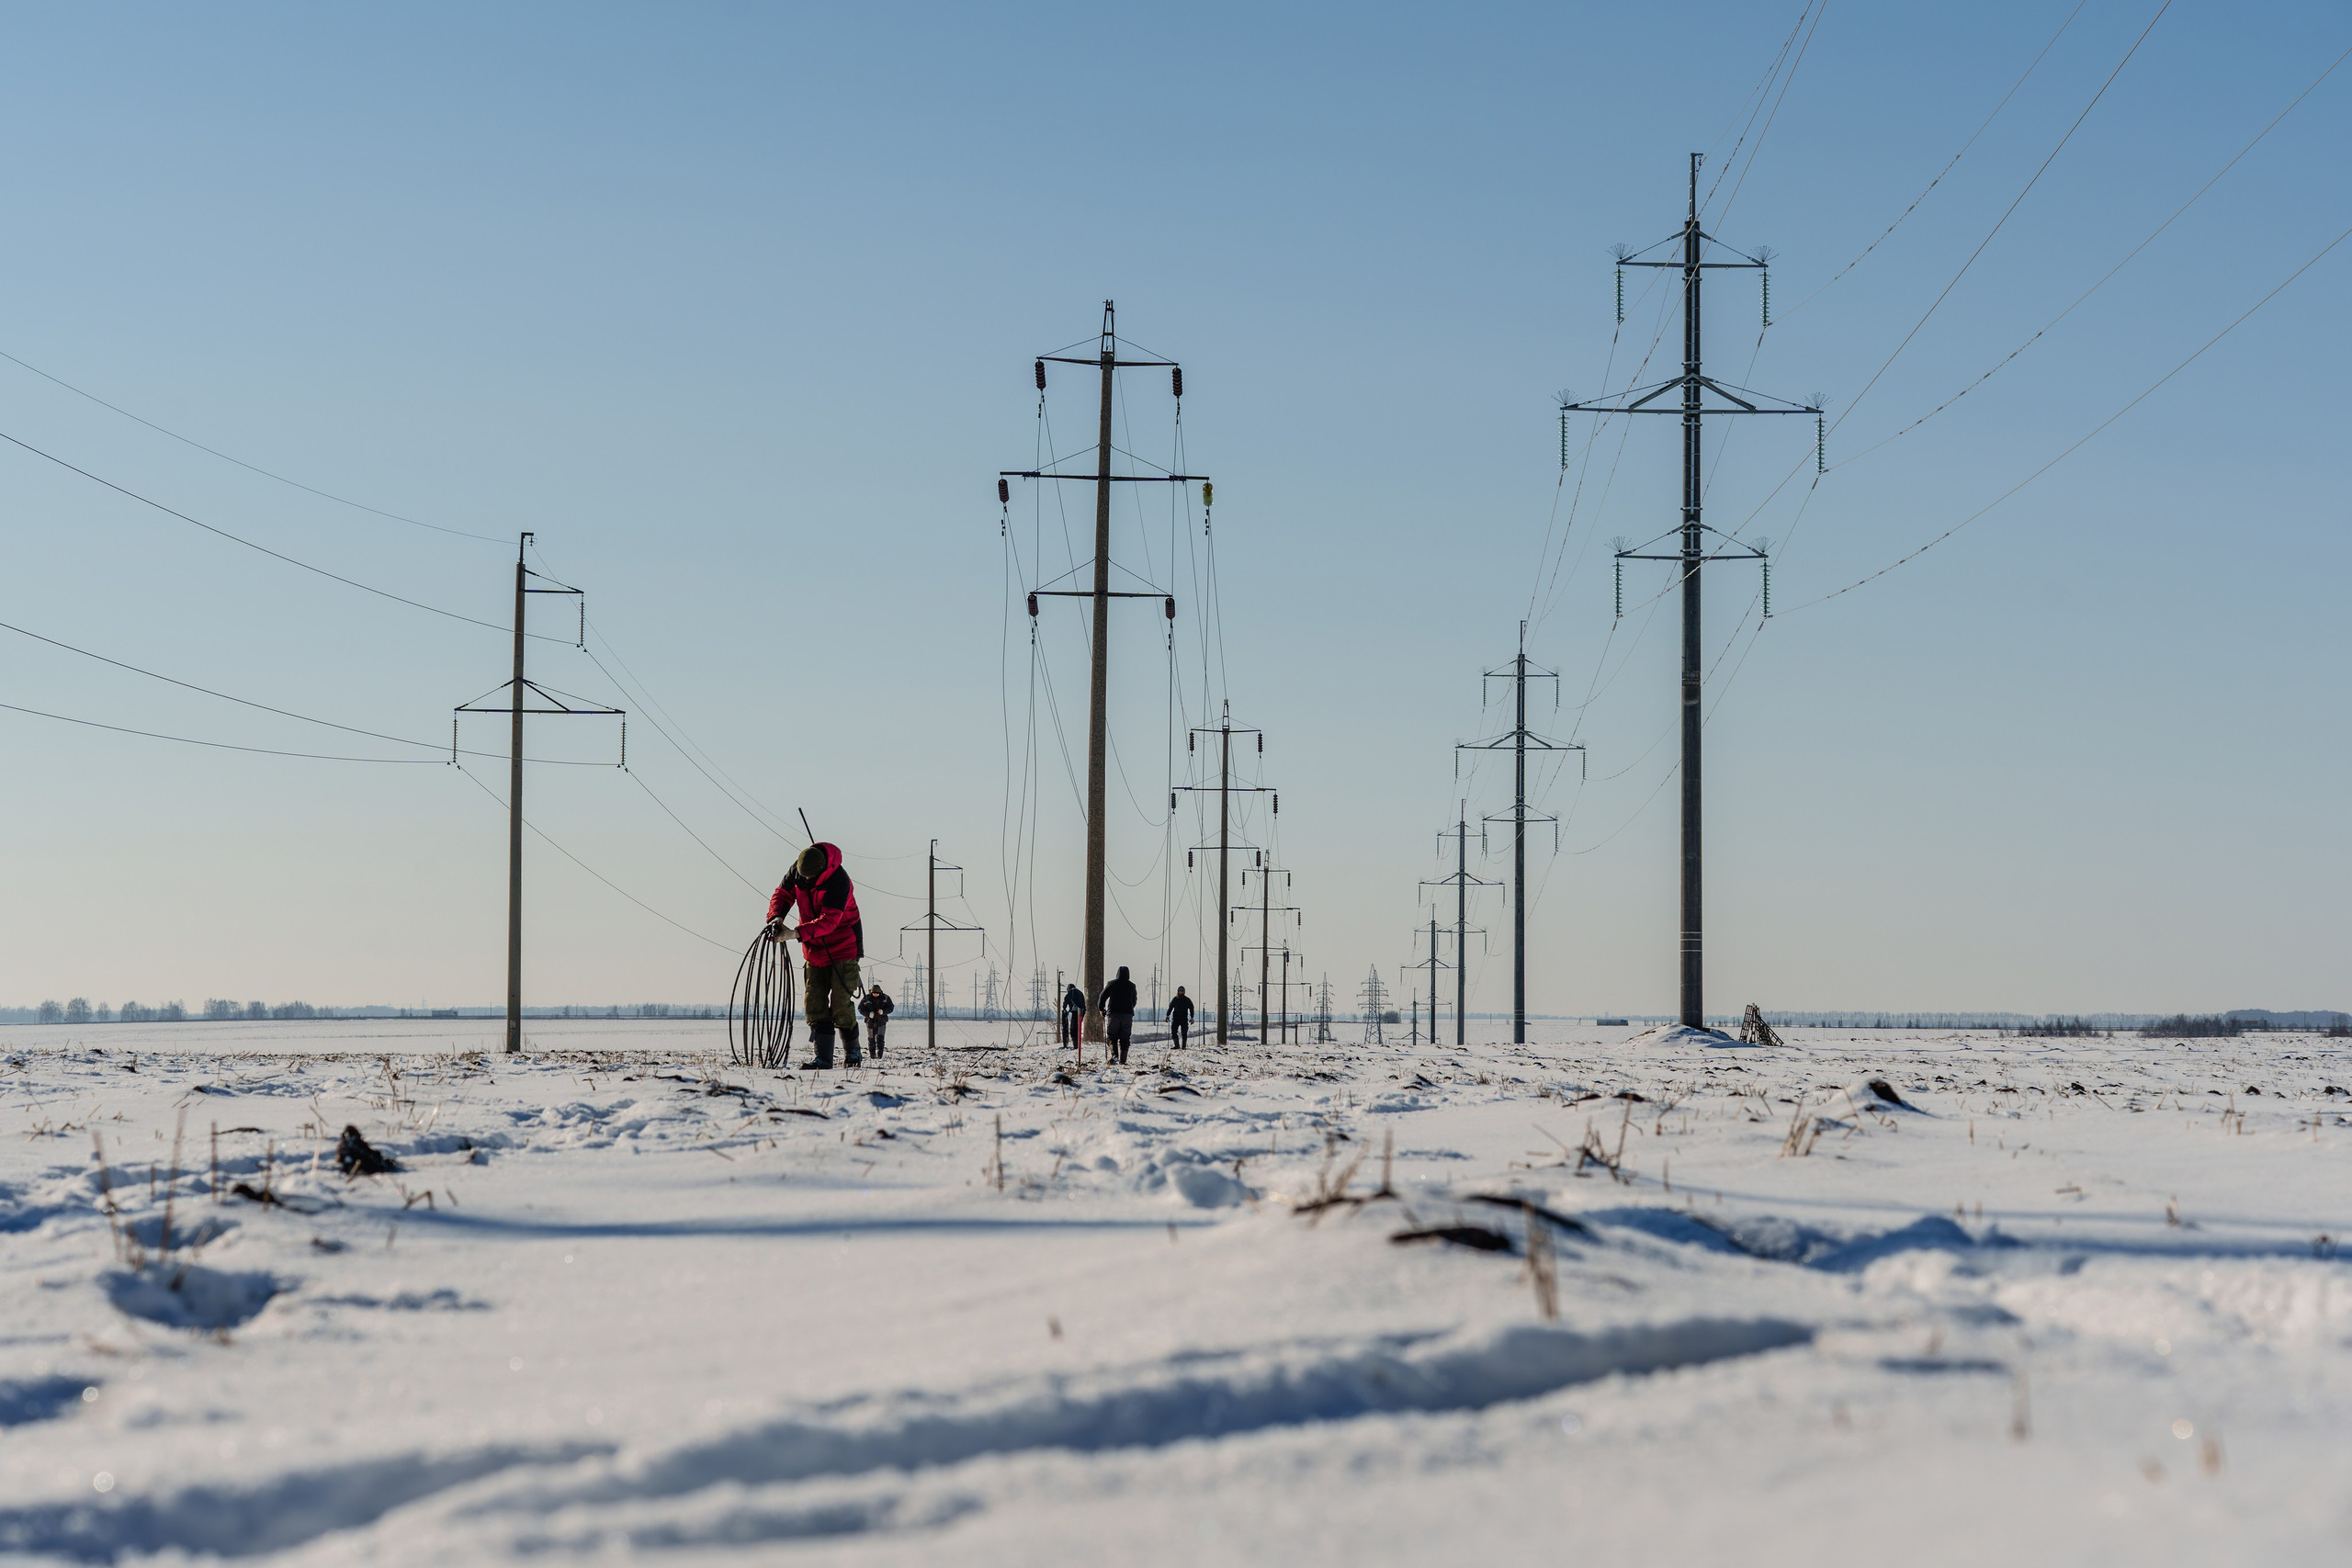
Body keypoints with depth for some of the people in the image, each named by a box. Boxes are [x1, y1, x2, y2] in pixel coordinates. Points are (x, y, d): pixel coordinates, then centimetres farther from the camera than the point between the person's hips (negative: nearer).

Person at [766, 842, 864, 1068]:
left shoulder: (839, 880, -26)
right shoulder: (797, 870, -7)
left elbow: (829, 920, -31)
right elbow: (783, 894, -1)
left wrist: (796, 933, -39)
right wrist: (776, 917, -23)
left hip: (842, 948, -6)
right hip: (814, 949, 6)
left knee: (841, 1003, -9)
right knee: (815, 1005, 1)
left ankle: (852, 1054, 7)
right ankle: (823, 1057, 2)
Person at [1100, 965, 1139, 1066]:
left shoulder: (1111, 984, -2)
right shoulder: (1132, 986, 6)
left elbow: (1103, 997, 2)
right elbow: (1134, 1000, 17)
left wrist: (1101, 1009, 18)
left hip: (1113, 1014, -2)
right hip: (1128, 1014, 2)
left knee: (1111, 1036, 5)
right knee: (1125, 1038, 7)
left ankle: (1114, 1055, -19)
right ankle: (1123, 1060, 2)